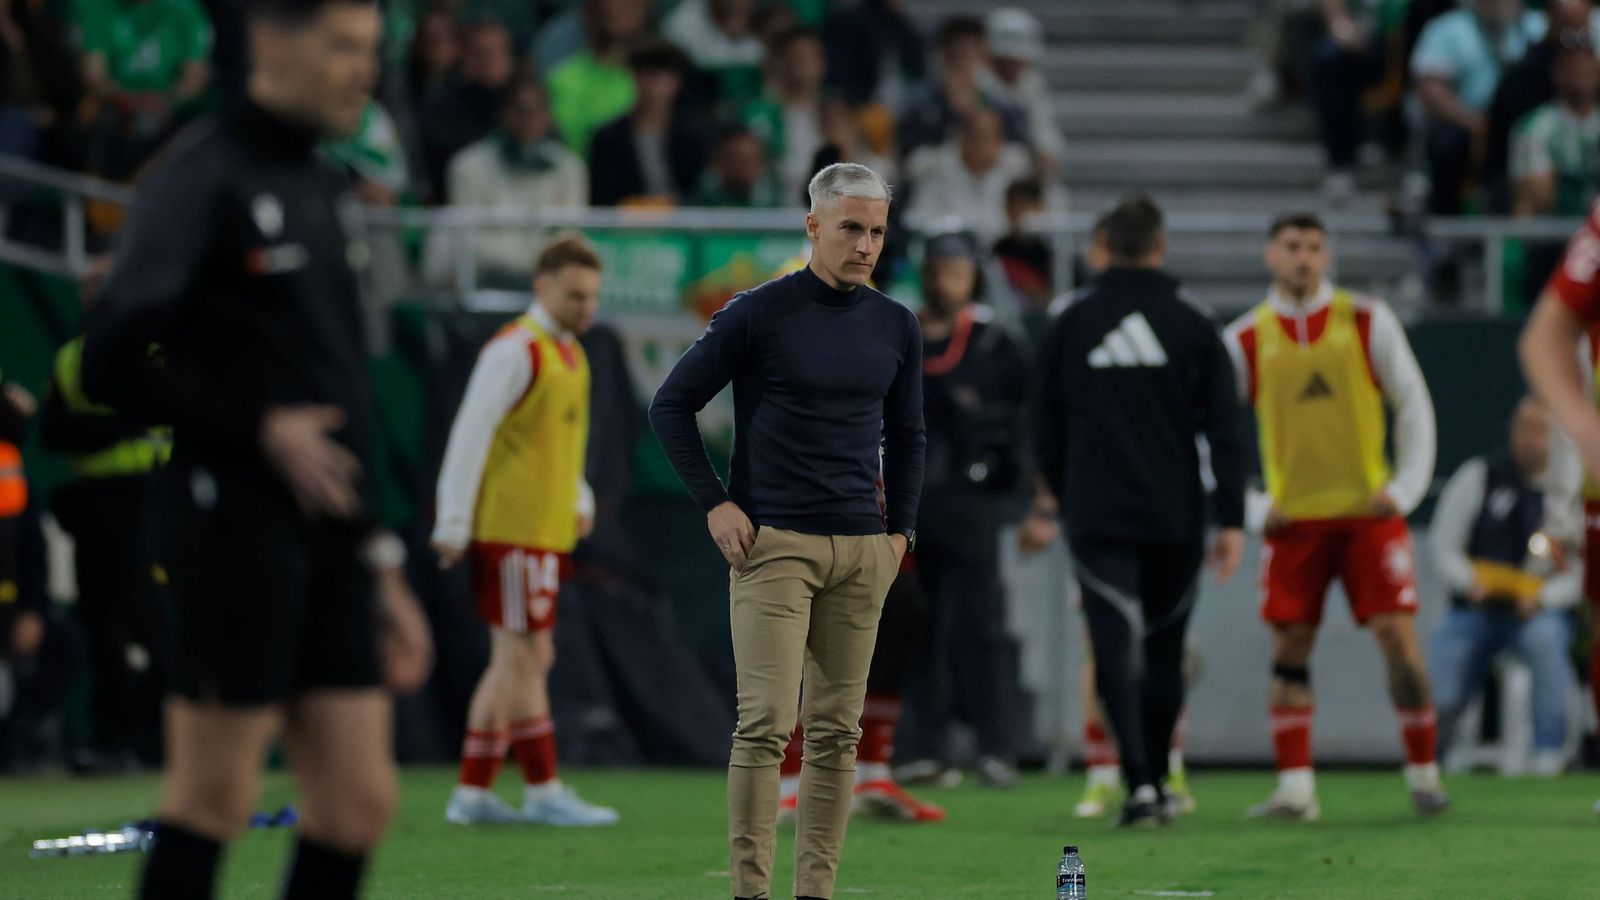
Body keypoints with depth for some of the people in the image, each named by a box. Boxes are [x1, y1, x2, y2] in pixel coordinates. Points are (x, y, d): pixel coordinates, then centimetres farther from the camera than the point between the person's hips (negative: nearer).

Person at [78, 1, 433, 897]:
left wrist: (378, 562, 20)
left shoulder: (324, 189, 17)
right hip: (237, 523, -8)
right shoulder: (204, 178, -9)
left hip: (330, 543, 8)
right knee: (215, 797, -5)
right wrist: (261, 430, -14)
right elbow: (111, 362, -16)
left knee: (360, 801, 3)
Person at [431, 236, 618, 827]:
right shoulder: (516, 351, -12)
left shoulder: (569, 354, 17)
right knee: (526, 657, -6)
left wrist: (580, 498, 16)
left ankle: (473, 793, 14)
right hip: (511, 531, -10)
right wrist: (454, 524, -17)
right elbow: (469, 434, -15)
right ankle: (543, 790, -3)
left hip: (548, 533, 10)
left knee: (516, 662, 10)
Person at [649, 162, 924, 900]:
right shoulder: (757, 315, -4)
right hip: (772, 546, -5)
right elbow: (671, 406, 2)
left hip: (861, 552, 5)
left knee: (837, 731, 3)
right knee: (766, 724, -11)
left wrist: (900, 529, 12)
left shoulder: (896, 328, 10)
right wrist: (715, 505, -4)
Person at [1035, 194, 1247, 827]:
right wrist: (1231, 520, -3)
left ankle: (1139, 782, -23)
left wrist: (1064, 501, 22)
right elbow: (1224, 431, -3)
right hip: (1174, 515, 1)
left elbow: (1048, 433, 9)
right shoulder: (1192, 328, 1)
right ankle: (1155, 785, 21)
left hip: (1096, 518, -1)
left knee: (1116, 653, -7)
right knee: (1164, 652, 14)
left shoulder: (1068, 328, 3)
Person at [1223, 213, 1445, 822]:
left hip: (1370, 510, -1)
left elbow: (1413, 403, 5)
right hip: (1294, 518, 1)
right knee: (1289, 647, -3)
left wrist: (1406, 487, -4)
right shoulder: (1246, 340, 3)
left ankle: (1423, 773, 2)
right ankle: (1295, 787, 0)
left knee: (1398, 635, -7)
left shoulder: (1367, 322, 2)